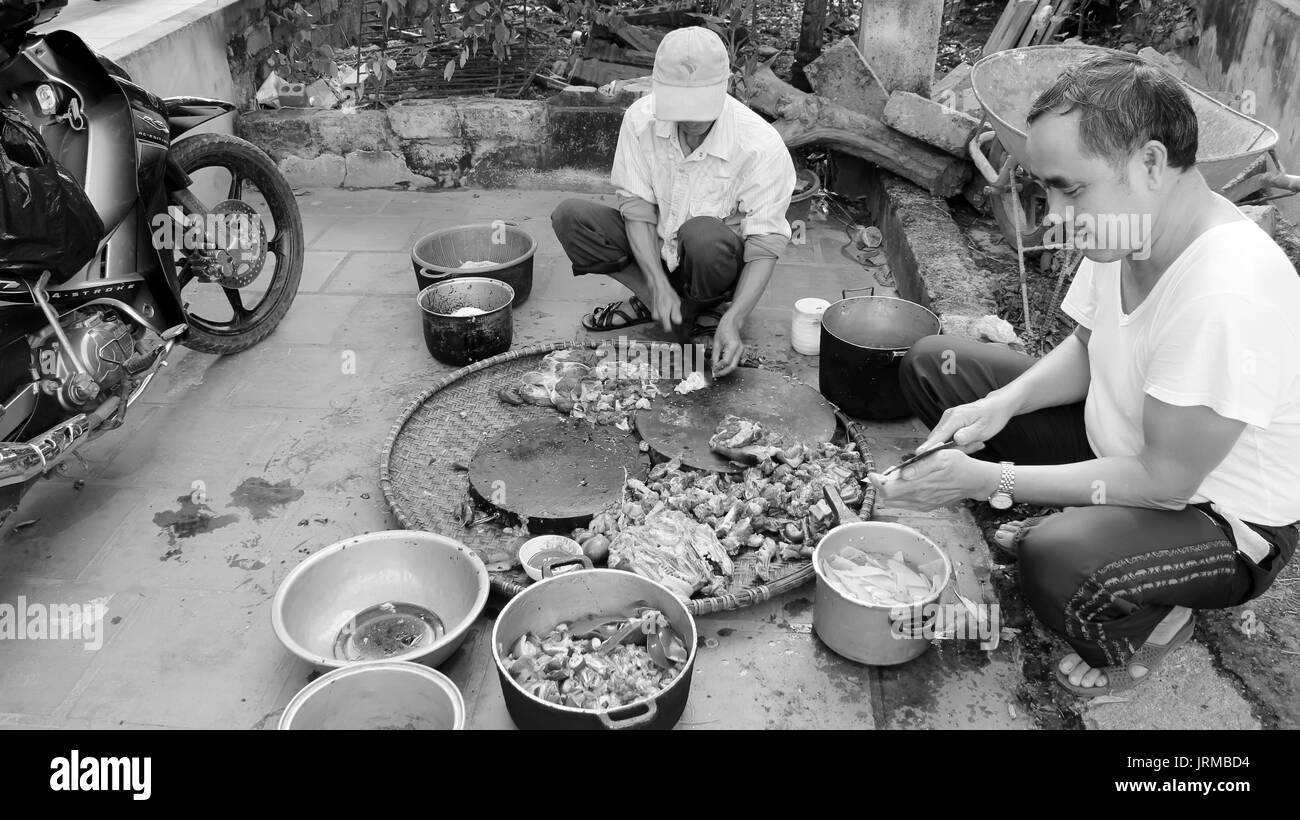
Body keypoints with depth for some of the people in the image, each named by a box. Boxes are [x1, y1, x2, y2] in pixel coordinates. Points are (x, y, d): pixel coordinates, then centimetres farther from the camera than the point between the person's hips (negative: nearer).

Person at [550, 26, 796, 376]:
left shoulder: (762, 146, -26)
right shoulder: (641, 119, -16)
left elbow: (765, 246, -24)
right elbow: (637, 205, -14)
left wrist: (733, 321, -36)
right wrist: (659, 284, -27)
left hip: (723, 262, -3)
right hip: (656, 251, 3)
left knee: (703, 234, -39)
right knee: (570, 217, -19)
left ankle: (704, 310, -8)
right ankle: (654, 299, -12)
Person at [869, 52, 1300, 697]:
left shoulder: (1229, 293, -36)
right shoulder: (1124, 229, -9)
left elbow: (1164, 480, -30)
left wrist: (989, 480, -28)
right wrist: (1002, 404, -13)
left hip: (1227, 520, -7)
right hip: (1123, 444, 8)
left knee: (1059, 568, -40)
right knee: (932, 364, 1)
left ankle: (1150, 626, -2)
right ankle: (1058, 522, 11)